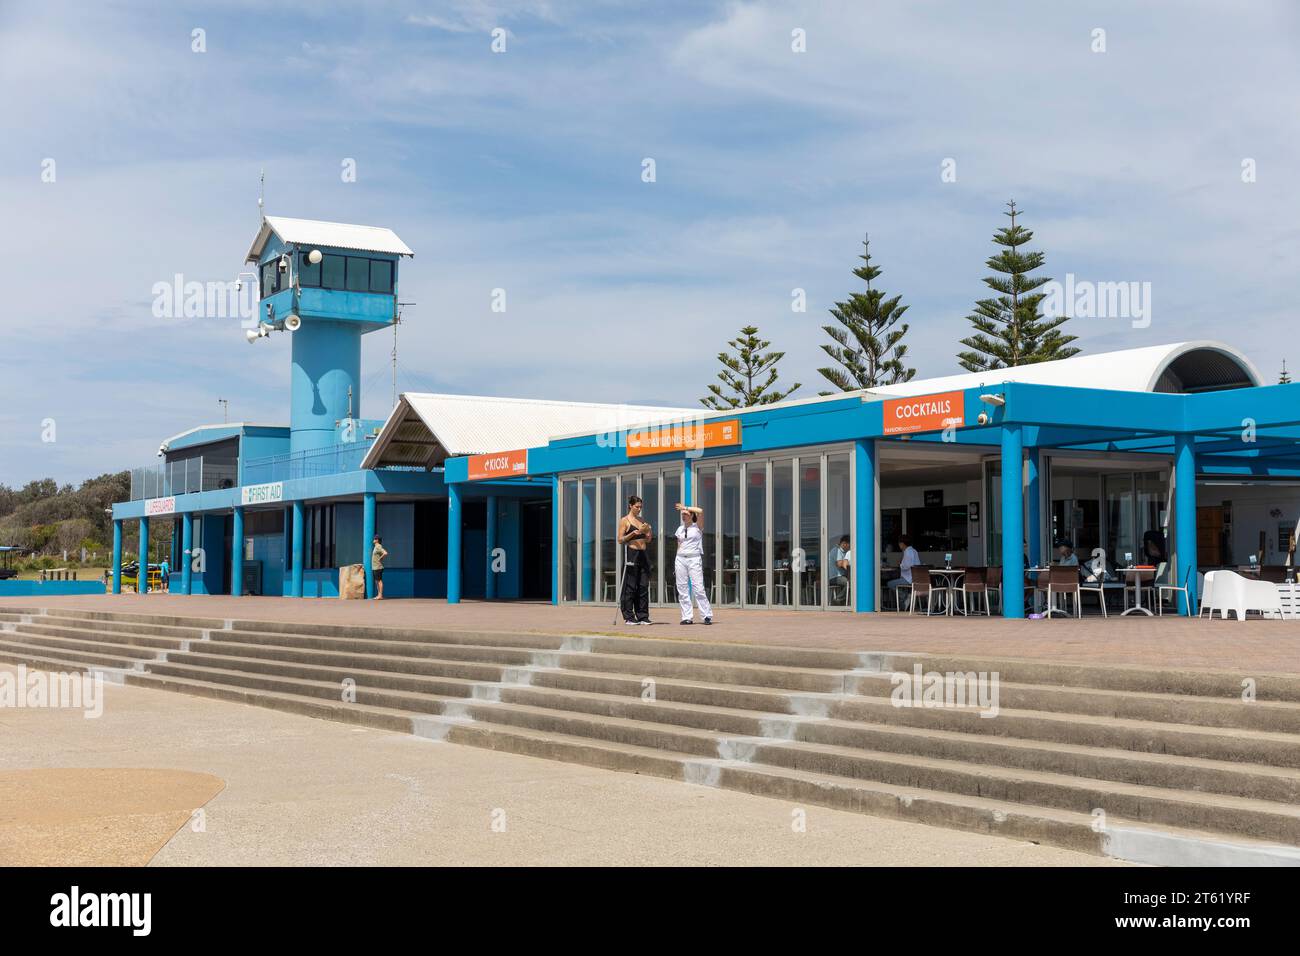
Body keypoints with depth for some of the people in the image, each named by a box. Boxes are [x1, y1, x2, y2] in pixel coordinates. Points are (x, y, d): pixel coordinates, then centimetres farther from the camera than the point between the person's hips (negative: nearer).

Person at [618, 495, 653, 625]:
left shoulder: (642, 521, 17)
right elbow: (620, 540, -7)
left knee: (643, 587, 4)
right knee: (630, 587, -3)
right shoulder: (624, 520, -2)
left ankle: (643, 616, 8)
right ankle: (628, 617, 1)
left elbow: (648, 540, 19)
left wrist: (649, 532, -1)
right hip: (631, 554, -6)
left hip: (643, 555, 6)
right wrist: (634, 533, -17)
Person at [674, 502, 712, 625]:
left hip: (694, 559, -5)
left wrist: (685, 507, -9)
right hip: (680, 559, 5)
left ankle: (707, 615, -6)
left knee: (698, 589, -12)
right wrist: (676, 564, 12)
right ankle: (687, 617, 6)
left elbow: (700, 511, -17)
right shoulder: (680, 529, 14)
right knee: (682, 589, 1)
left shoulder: (697, 527, 0)